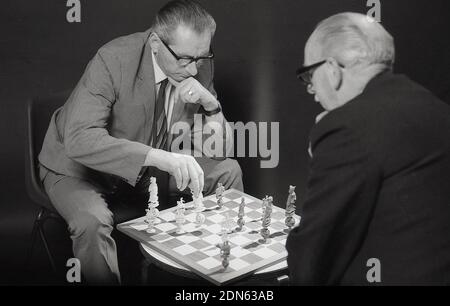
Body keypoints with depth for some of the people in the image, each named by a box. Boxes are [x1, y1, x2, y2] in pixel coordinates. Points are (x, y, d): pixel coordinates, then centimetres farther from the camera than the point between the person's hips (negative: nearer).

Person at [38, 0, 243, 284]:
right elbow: (80, 140, -39)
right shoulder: (113, 60, -28)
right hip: (81, 167, -5)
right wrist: (161, 157, -48)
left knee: (228, 171, -5)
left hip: (148, 167, 5)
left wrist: (210, 104, -27)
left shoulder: (200, 67, -12)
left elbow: (218, 151, -5)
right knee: (92, 223, -35)